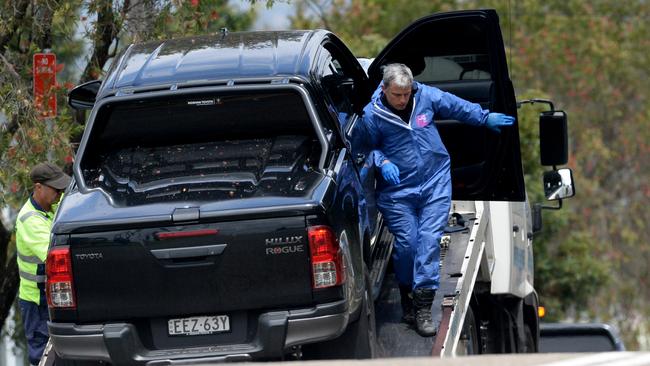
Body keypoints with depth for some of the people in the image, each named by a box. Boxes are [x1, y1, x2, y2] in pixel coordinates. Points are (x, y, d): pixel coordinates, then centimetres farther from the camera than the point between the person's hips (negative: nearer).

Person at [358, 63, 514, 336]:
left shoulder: (427, 96, -3)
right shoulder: (372, 115, -9)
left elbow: (458, 107, 15)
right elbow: (367, 149, 4)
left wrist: (486, 119, 24)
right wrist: (383, 162, -16)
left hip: (435, 182, 1)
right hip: (397, 189, -1)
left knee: (430, 240, -9)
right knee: (405, 243, -6)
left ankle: (423, 308, -11)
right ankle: (407, 301, 15)